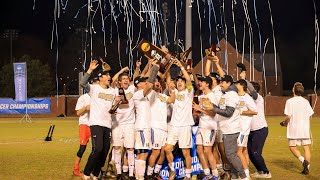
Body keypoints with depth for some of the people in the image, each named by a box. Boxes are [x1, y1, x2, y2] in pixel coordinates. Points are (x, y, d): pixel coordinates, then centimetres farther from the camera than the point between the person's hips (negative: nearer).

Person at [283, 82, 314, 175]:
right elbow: (309, 115, 4)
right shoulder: (306, 101, 5)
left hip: (294, 129, -3)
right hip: (305, 128, 4)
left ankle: (303, 160, -15)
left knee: (292, 147, 8)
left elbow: (288, 116, -12)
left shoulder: (290, 101, -8)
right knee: (306, 147, 7)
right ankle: (307, 167, 1)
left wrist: (284, 123, 7)